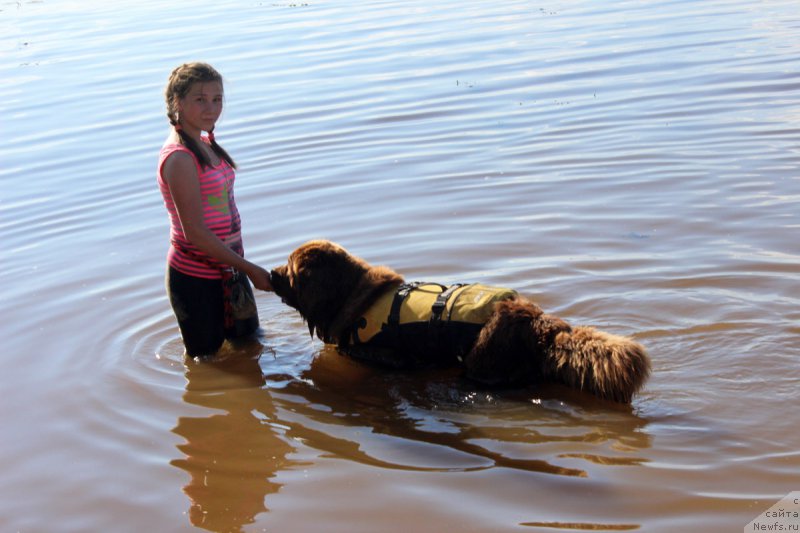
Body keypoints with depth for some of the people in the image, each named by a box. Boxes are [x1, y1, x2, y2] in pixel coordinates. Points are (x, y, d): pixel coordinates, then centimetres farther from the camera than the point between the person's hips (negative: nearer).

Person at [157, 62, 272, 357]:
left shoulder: (205, 144, 5)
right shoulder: (180, 158, -23)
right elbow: (195, 232, -24)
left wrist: (238, 270, 12)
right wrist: (250, 269, -18)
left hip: (227, 266, 9)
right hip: (195, 278, -9)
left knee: (249, 339, 24)